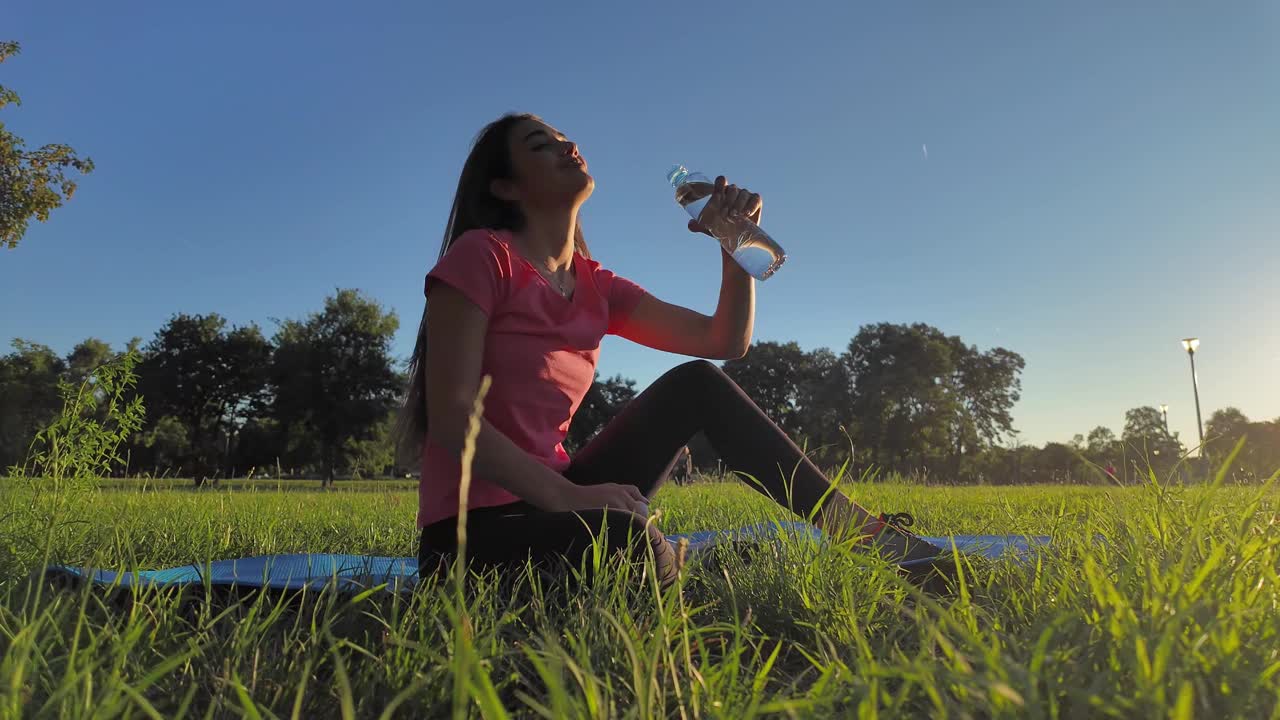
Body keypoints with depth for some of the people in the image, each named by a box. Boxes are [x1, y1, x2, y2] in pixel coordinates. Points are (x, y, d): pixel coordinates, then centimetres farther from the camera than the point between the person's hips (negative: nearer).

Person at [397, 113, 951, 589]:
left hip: (548, 500, 7)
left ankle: (866, 534, -2)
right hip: (477, 528, -7)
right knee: (638, 550, -38)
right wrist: (567, 496, -27)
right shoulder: (482, 256, -11)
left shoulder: (597, 287, 9)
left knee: (696, 385, -3)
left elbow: (725, 342, 5)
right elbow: (451, 415, -19)